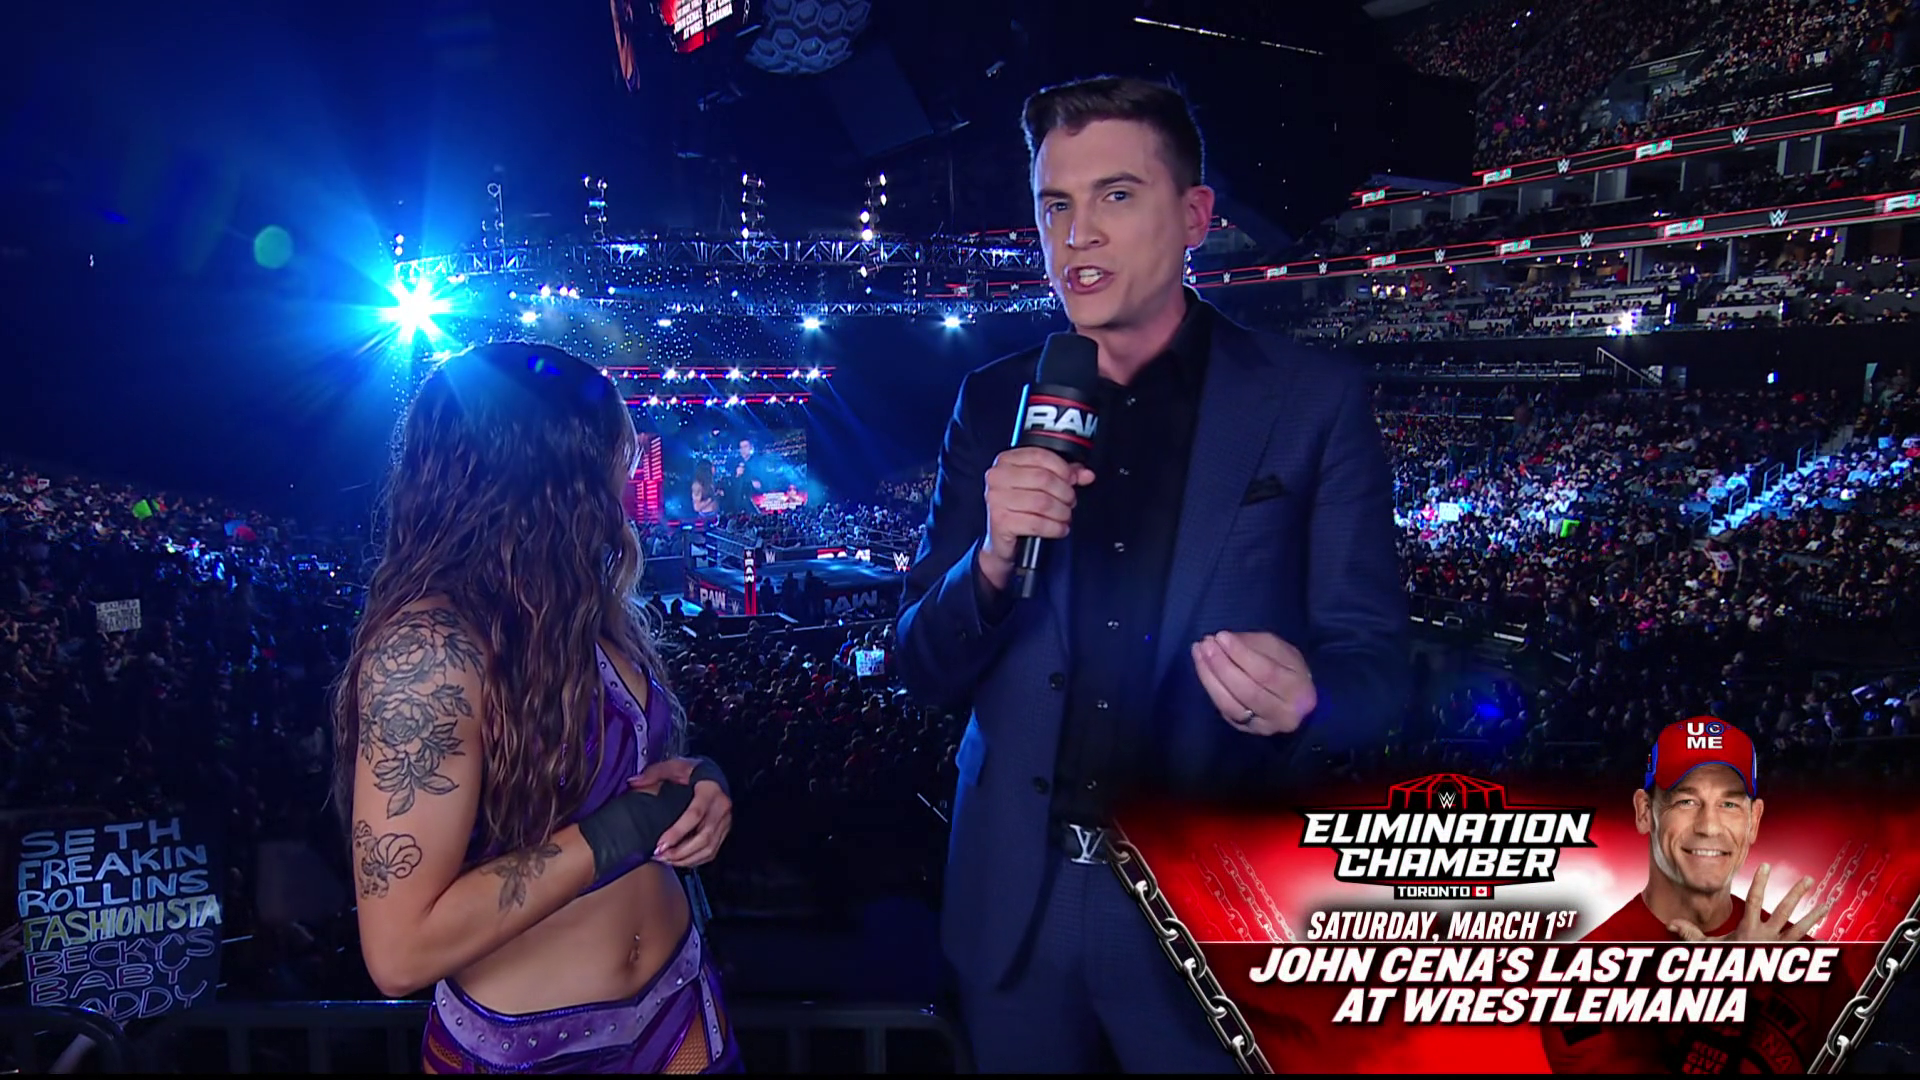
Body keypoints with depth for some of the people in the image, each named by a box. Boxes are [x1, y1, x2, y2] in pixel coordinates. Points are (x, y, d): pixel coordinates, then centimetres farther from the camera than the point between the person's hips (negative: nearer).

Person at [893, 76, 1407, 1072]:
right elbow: (921, 669, 1)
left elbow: (1374, 668, -5)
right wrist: (991, 559, -20)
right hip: (1014, 903, 3)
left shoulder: (1313, 403, -6)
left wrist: (1303, 700, -28)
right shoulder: (995, 403, 1)